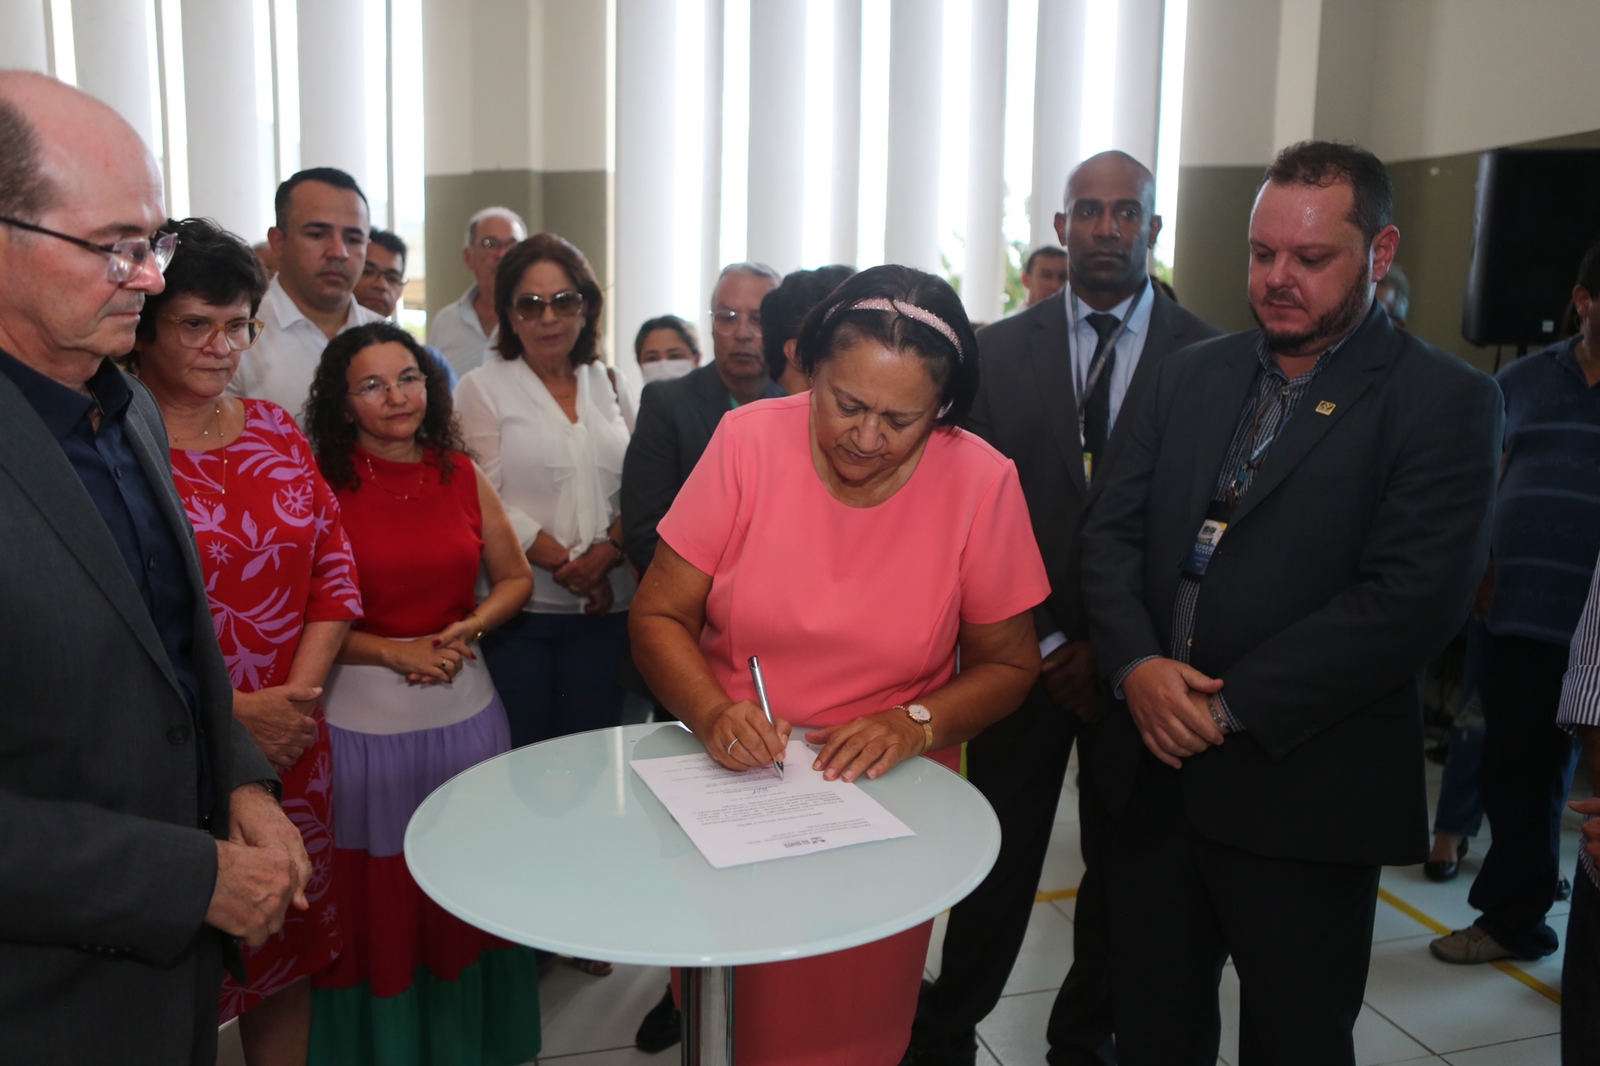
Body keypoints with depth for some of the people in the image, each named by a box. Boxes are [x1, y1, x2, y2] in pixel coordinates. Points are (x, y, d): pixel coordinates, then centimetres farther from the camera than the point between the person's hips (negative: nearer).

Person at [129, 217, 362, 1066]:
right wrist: (234, 712, -15)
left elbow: (333, 566, 7)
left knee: (292, 947, 16)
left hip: (289, 742, 5)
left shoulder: (275, 430, 9)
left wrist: (299, 692, -5)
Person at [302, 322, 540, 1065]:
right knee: (375, 901, 9)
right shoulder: (320, 483, -7)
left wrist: (470, 627, -7)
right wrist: (393, 650, -15)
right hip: (361, 723, -3)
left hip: (466, 712, 3)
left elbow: (515, 579, 11)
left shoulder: (461, 474, 4)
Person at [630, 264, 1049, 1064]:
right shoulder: (748, 441, -12)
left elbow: (1007, 663, -2)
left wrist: (916, 724, -19)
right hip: (733, 783, 1)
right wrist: (711, 712, -25)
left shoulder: (983, 481, -12)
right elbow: (658, 615, -7)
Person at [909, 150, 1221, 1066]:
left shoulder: (1209, 357, -2)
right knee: (999, 854, 6)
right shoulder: (1001, 349, 2)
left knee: (1123, 858, 13)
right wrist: (1047, 646, -6)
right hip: (1027, 649, 0)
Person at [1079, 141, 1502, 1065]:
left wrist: (1233, 706, -19)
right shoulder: (1193, 374, 10)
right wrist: (1137, 666, -12)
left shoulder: (1444, 401, -6)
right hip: (1155, 770, 5)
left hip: (1303, 794, -4)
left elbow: (1413, 600, -17)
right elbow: (1112, 531, 6)